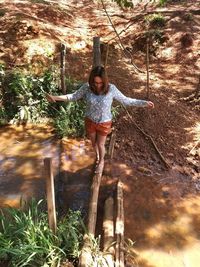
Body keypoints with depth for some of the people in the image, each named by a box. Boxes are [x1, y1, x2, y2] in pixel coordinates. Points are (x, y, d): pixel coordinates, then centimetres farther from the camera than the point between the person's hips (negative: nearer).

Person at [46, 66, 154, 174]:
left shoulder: (111, 88, -24)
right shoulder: (87, 87, -20)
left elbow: (125, 100, -12)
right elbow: (74, 96, -5)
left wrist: (144, 103, -17)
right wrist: (56, 97, -14)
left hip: (104, 123, -2)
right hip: (90, 121, 2)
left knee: (100, 144, 17)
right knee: (94, 142, 24)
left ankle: (101, 161, 49)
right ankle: (97, 155, 59)